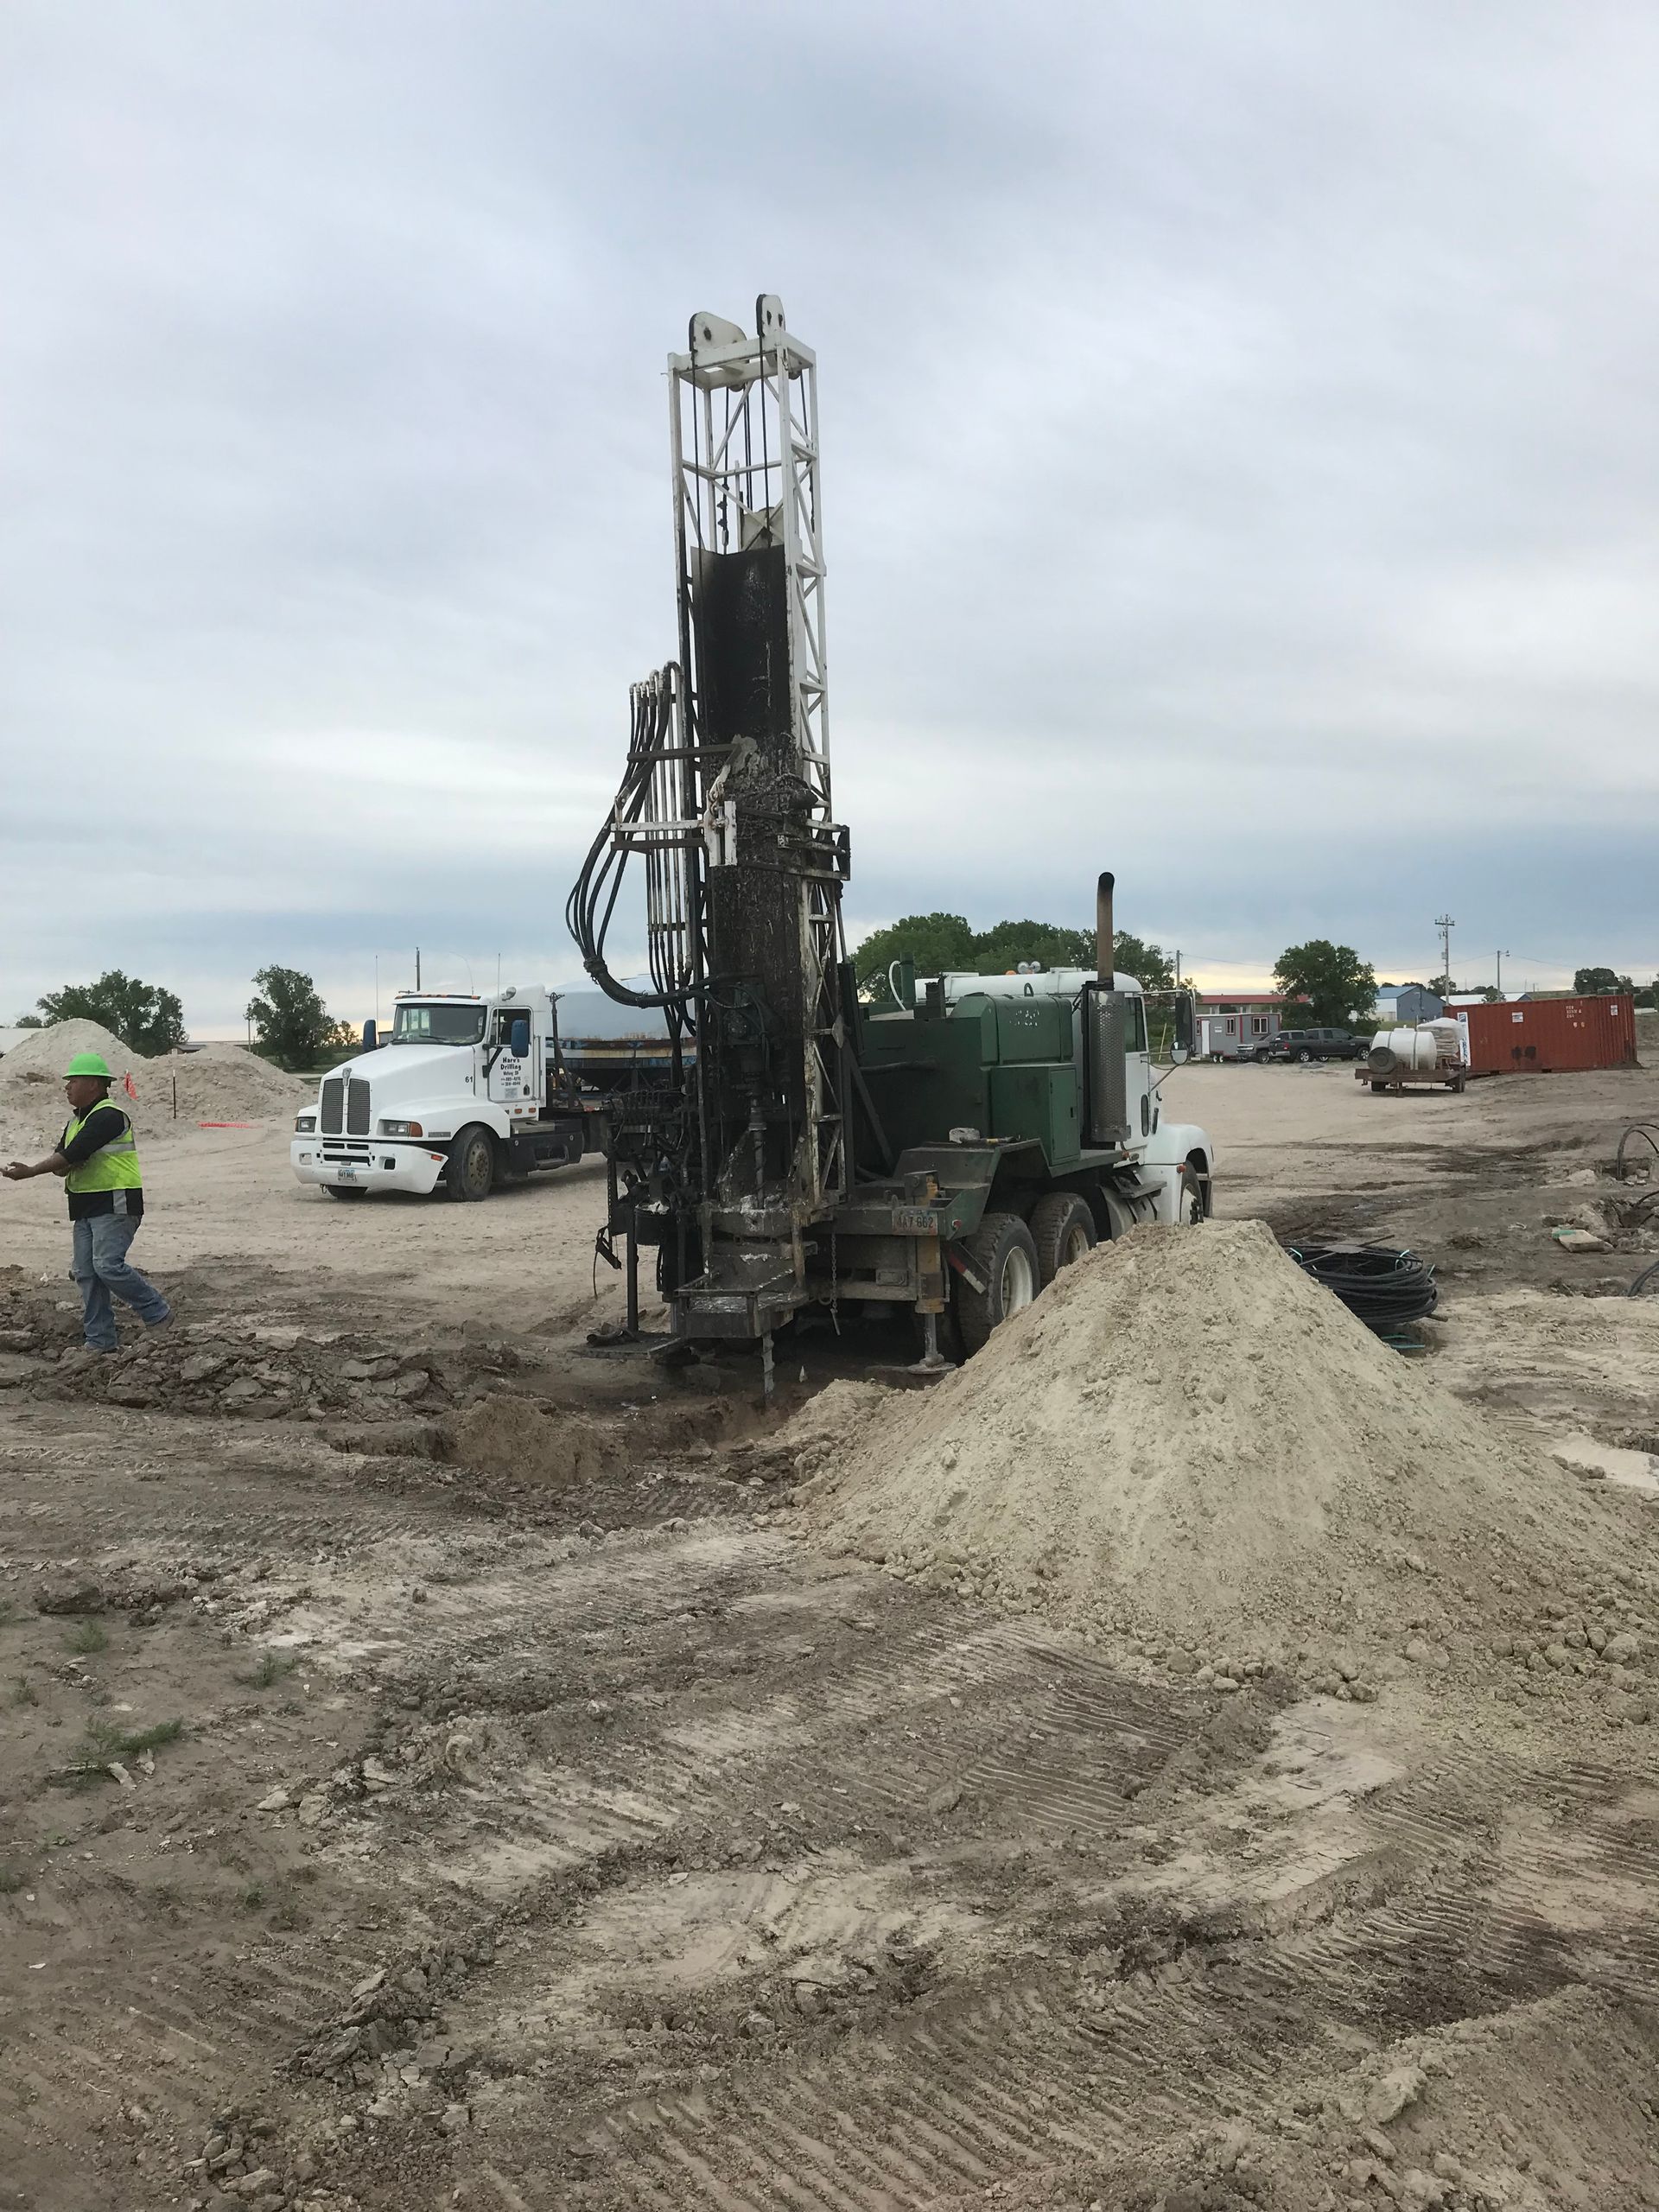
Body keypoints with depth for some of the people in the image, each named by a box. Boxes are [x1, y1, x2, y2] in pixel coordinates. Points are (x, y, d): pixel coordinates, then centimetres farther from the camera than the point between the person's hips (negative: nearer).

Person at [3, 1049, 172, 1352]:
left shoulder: (109, 1116, -14)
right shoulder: (75, 1120, 17)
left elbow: (73, 1153, -20)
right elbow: (61, 1163, 12)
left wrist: (30, 1171, -17)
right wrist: (68, 1166, -12)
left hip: (116, 1204, -9)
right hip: (85, 1207, 10)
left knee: (108, 1265, -19)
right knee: (86, 1273, 5)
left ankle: (157, 1313, -3)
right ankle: (100, 1342, 10)